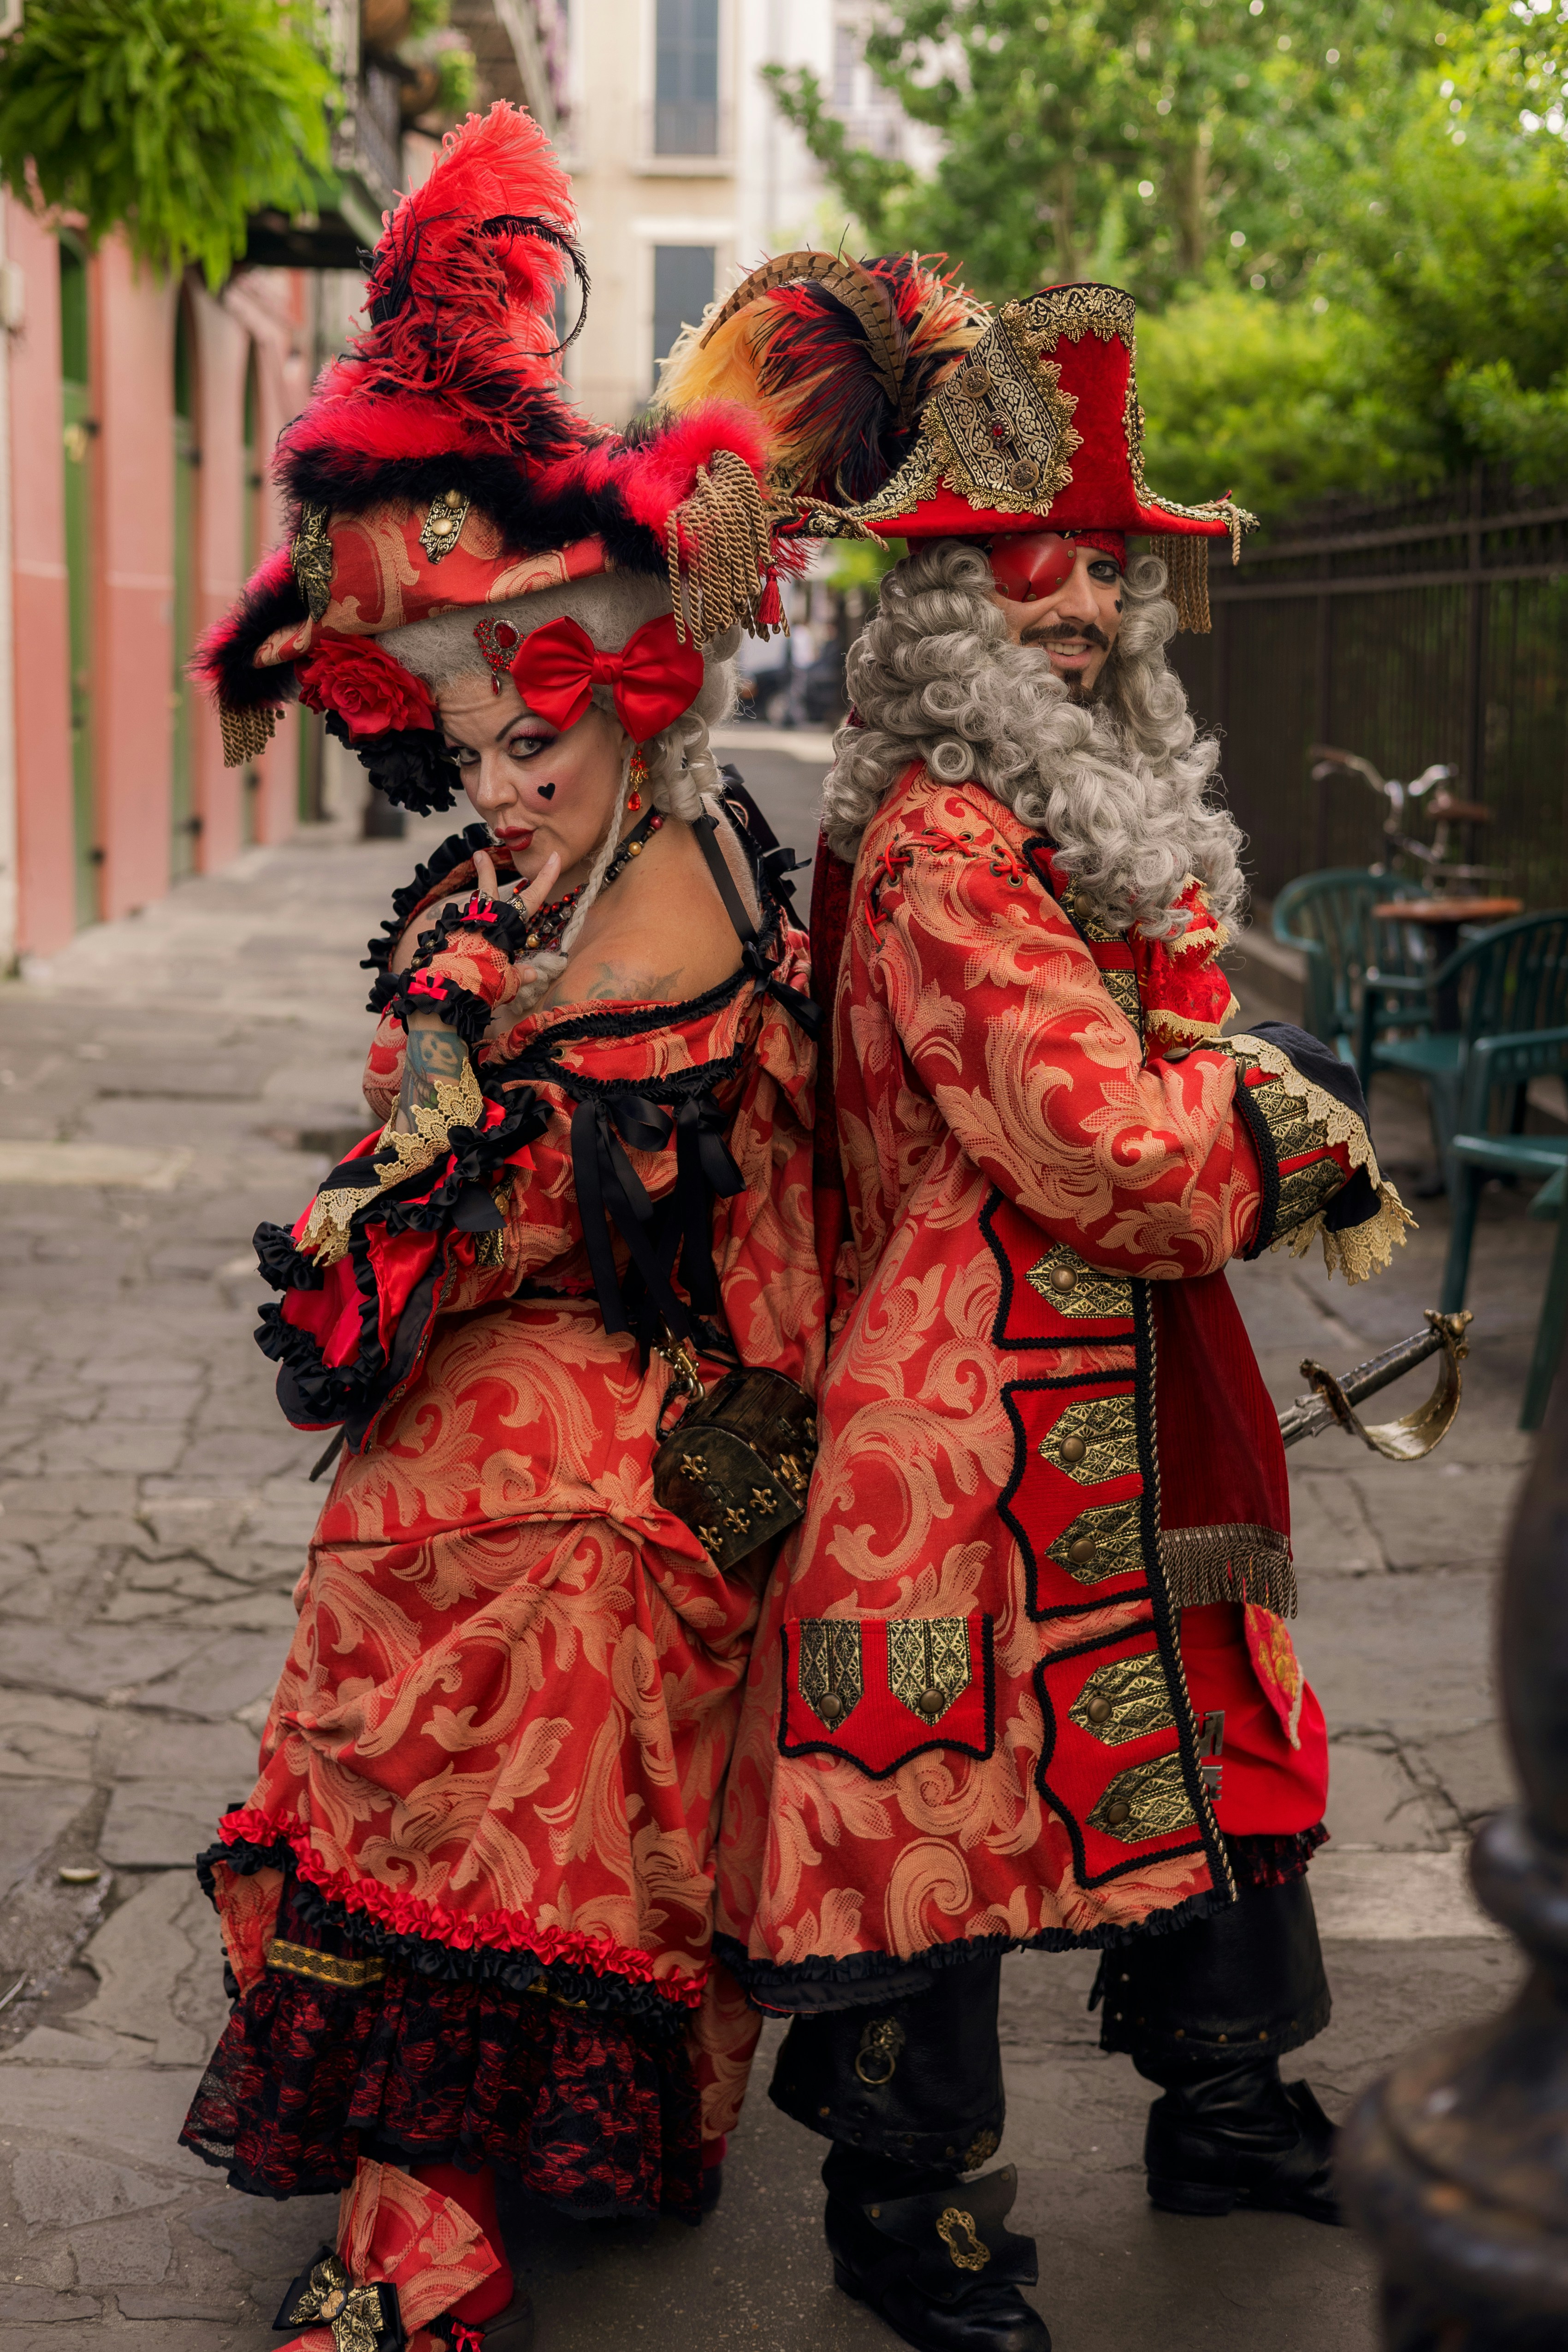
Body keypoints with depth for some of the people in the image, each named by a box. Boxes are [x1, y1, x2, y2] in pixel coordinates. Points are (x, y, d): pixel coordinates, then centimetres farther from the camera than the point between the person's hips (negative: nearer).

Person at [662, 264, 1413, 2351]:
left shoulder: (1118, 813, 14)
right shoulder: (942, 843, -18)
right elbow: (1103, 1135, -23)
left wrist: (1264, 1094, 3)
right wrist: (1293, 1119, -8)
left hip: (1134, 1387, 10)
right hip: (978, 1394, -10)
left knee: (1204, 1735, 19)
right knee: (957, 1777, 1)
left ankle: (1229, 2115, 38)